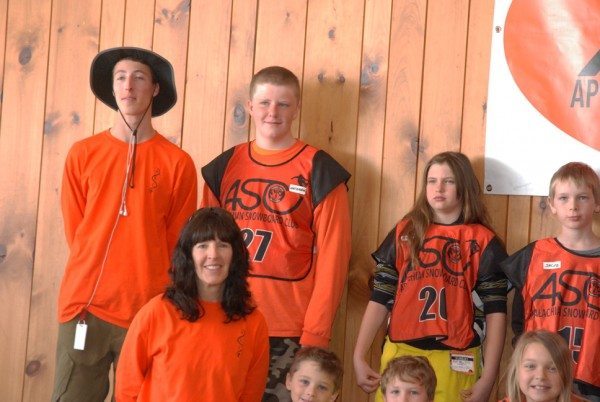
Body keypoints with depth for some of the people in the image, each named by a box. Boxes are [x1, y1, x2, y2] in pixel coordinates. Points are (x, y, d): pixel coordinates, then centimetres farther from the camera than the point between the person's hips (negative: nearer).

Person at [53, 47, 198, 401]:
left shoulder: (178, 162, 0)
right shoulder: (82, 154, 5)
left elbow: (176, 241, 4)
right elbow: (75, 231, 9)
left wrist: (146, 283, 3)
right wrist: (97, 276, 5)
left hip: (150, 309, -1)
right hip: (85, 305, 1)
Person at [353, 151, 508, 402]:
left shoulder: (482, 241, 0)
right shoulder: (405, 232, 6)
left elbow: (495, 311, -3)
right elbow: (380, 298, 3)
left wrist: (487, 378, -9)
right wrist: (359, 357, -5)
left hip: (455, 360, -1)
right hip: (401, 353, 2)